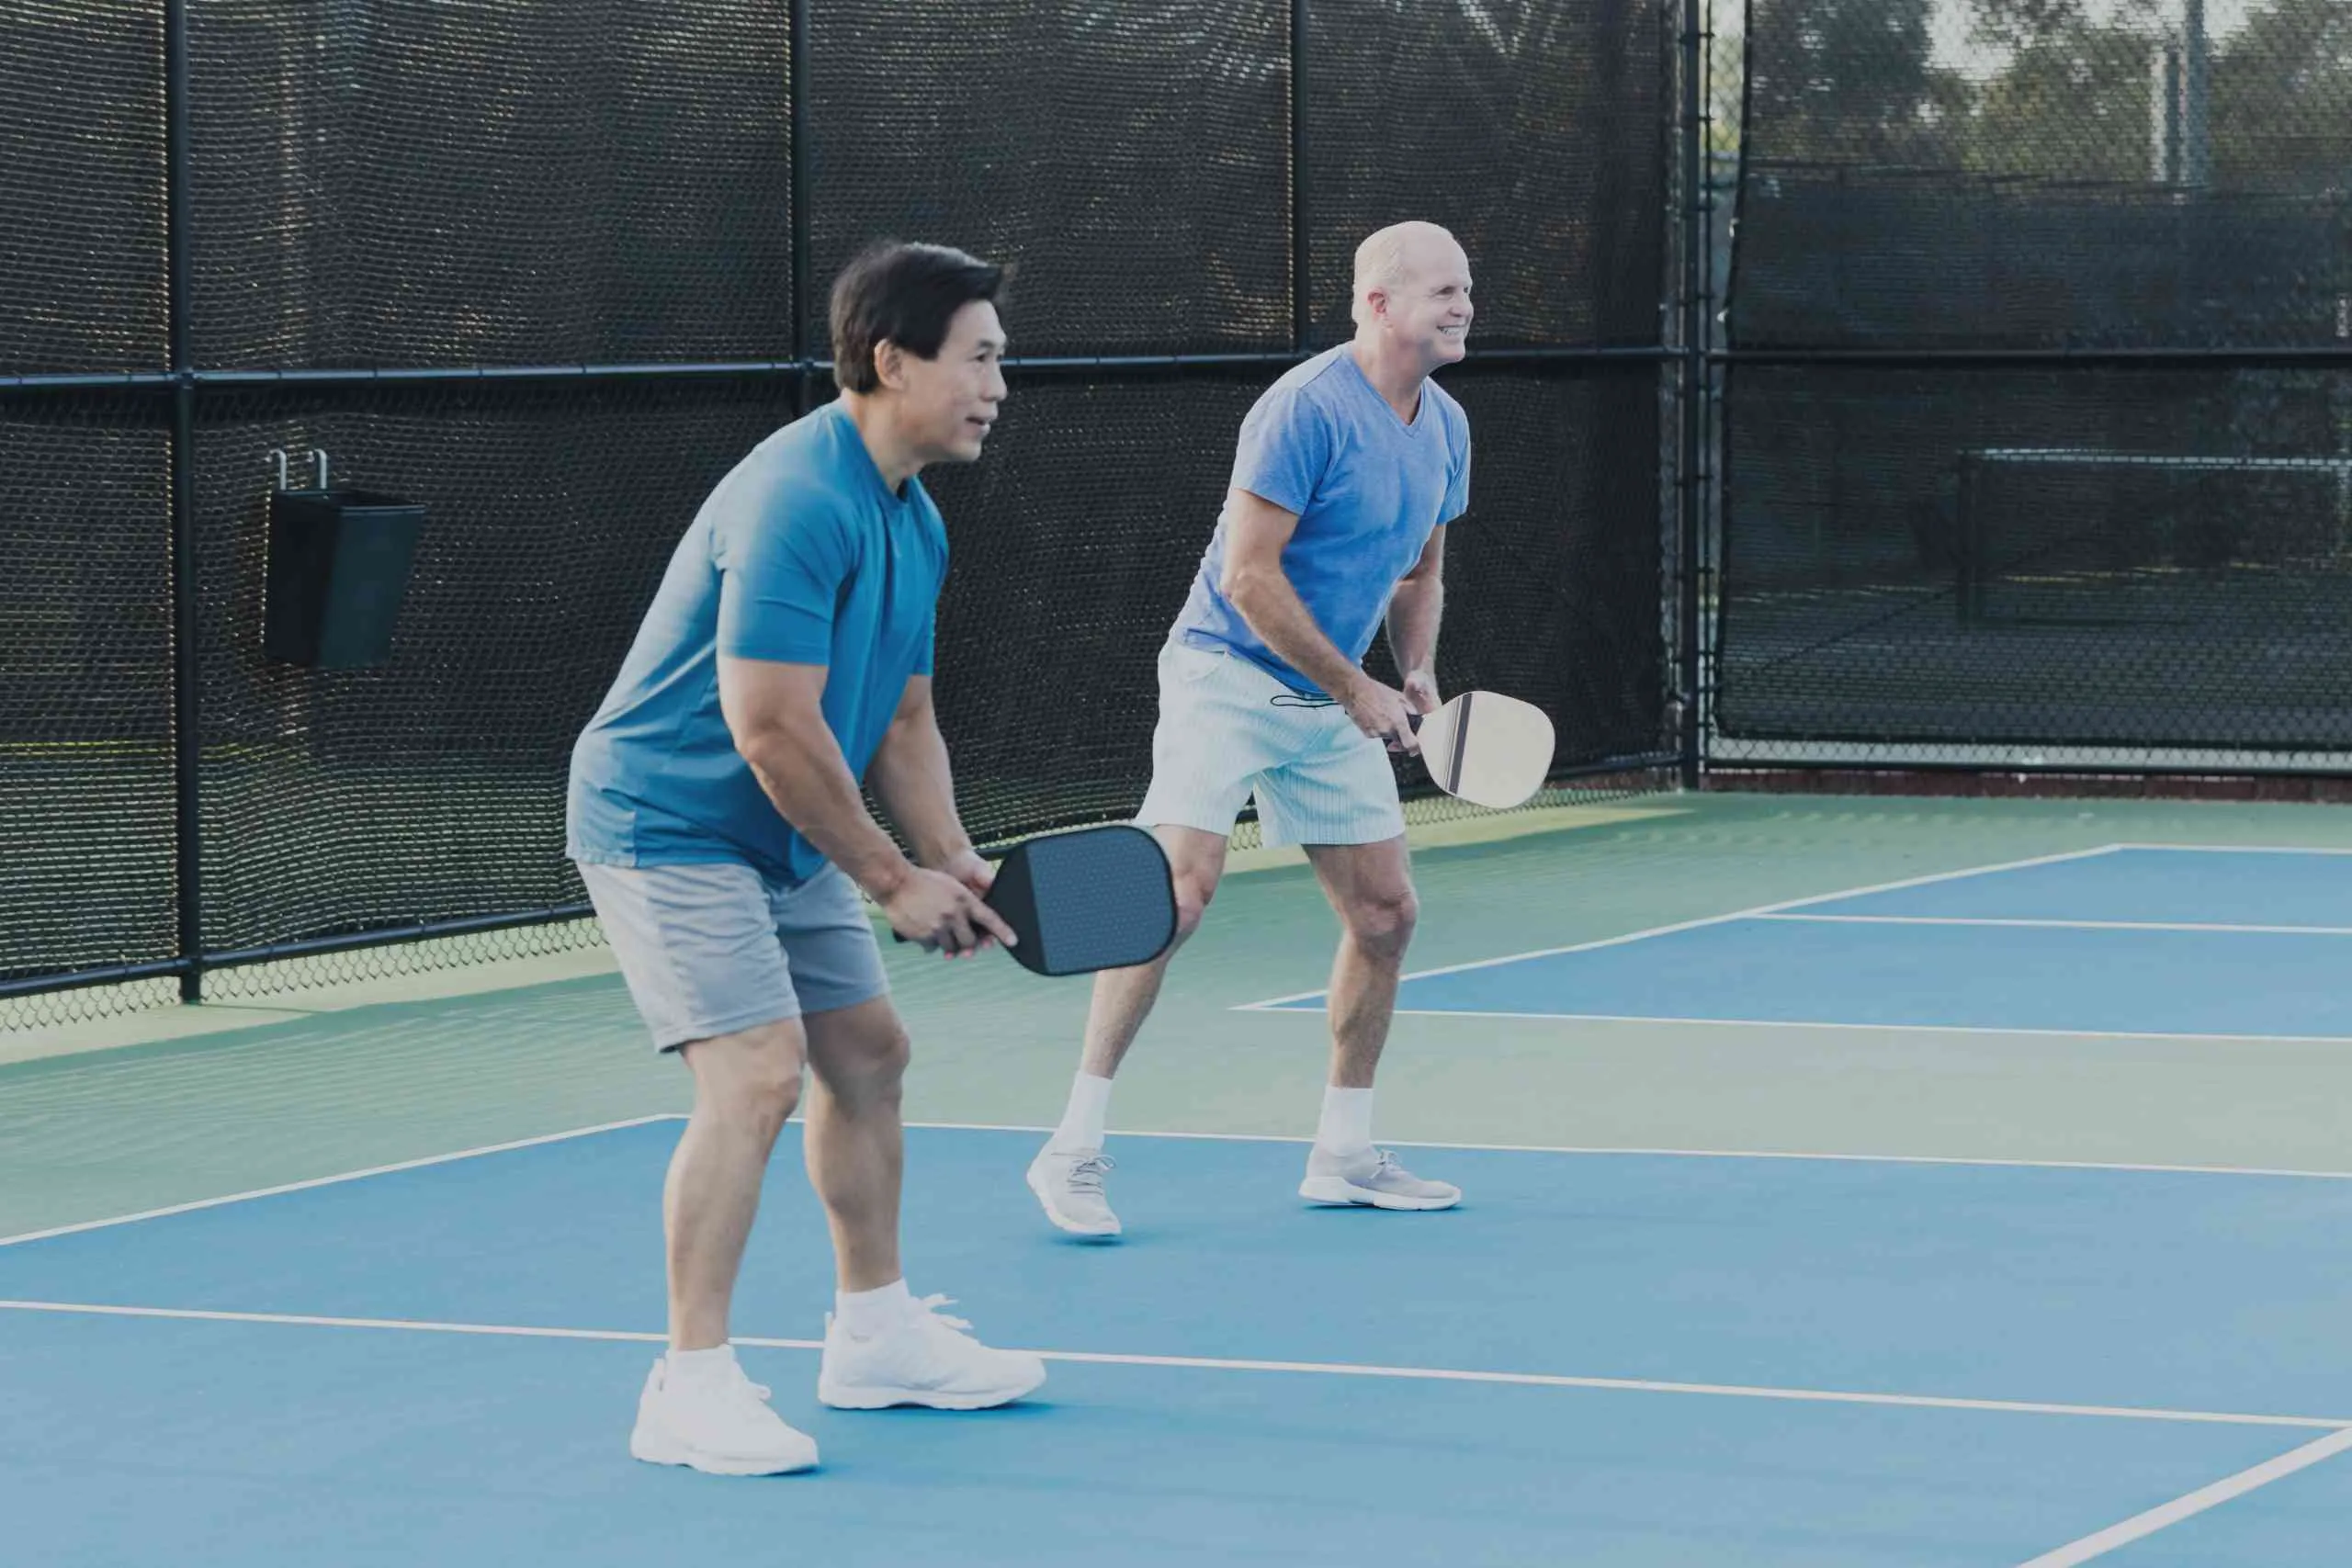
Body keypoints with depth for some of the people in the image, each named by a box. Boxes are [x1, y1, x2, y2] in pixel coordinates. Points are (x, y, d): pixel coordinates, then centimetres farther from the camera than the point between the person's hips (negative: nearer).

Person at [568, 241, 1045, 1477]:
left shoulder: (913, 524, 8)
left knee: (868, 1054, 16)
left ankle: (876, 1338, 30)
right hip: (668, 824, -10)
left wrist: (953, 863, -1)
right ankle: (690, 1388, -14)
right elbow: (773, 729, -27)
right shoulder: (798, 502, -25)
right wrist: (891, 879, -19)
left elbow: (901, 718, 16)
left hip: (784, 840, 10)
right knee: (755, 1073, -19)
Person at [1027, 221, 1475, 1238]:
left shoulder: (1444, 428, 8)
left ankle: (1342, 1155, 19)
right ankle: (1075, 1148, -14)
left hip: (1331, 708, 8)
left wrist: (1419, 674, 2)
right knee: (1179, 893, -19)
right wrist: (1355, 688, -17)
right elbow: (1248, 573, -21)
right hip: (1227, 677, -8)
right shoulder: (1307, 409, -18)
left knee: (1385, 914, 6)